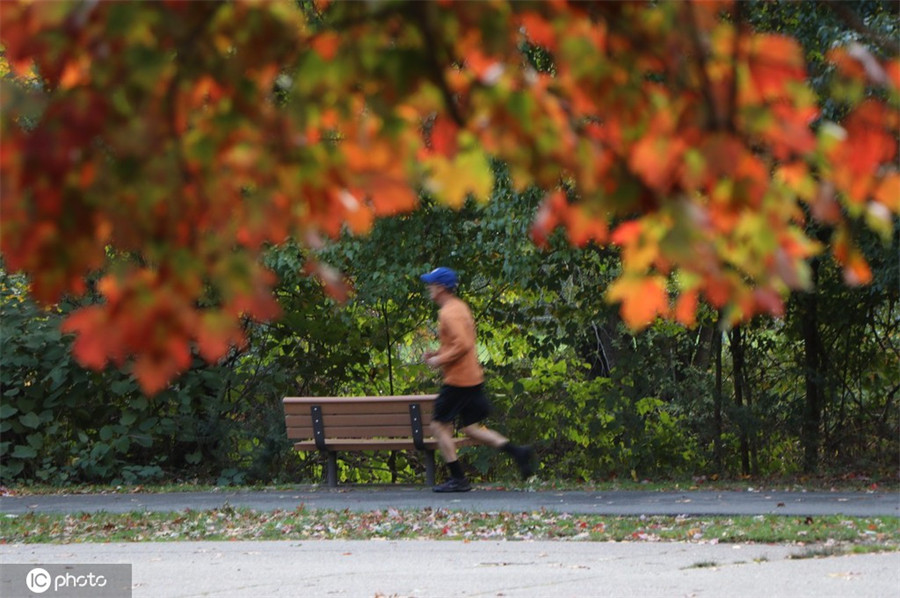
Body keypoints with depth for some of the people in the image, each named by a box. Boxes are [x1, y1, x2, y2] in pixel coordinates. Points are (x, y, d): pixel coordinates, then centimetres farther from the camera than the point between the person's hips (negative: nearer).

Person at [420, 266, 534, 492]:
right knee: (471, 428, 14)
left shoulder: (449, 313, -16)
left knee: (439, 426, -2)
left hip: (458, 380, -10)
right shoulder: (460, 307, 16)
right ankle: (517, 452, 4)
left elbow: (462, 345, -26)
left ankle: (457, 479, -2)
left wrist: (440, 360, -16)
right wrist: (438, 353, 16)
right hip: (473, 378, 10)